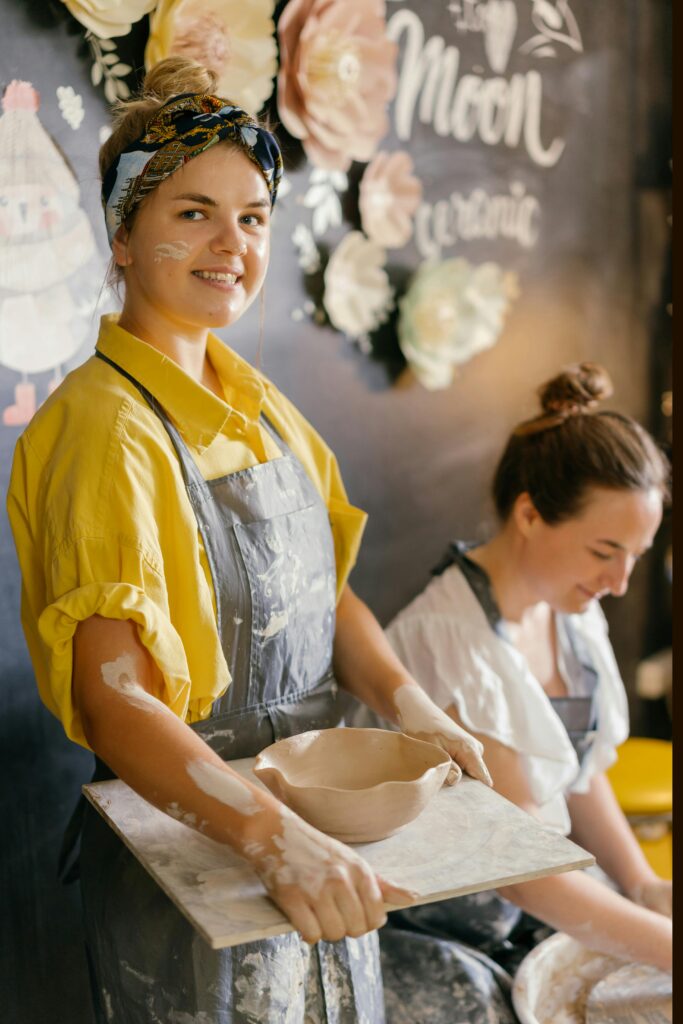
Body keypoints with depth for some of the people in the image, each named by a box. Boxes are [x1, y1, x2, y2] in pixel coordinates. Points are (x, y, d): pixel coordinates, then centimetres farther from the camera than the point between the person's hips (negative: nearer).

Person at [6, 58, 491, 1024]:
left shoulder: (259, 403, 4)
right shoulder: (103, 423, -19)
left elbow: (324, 590, 8)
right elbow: (111, 696, -26)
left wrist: (407, 702, -8)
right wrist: (275, 836, -37)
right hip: (189, 853, -7)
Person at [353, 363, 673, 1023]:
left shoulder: (570, 610, 1)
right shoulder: (450, 640, -25)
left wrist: (641, 884, 3)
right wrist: (665, 946, -20)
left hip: (529, 909, 7)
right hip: (428, 928, -7)